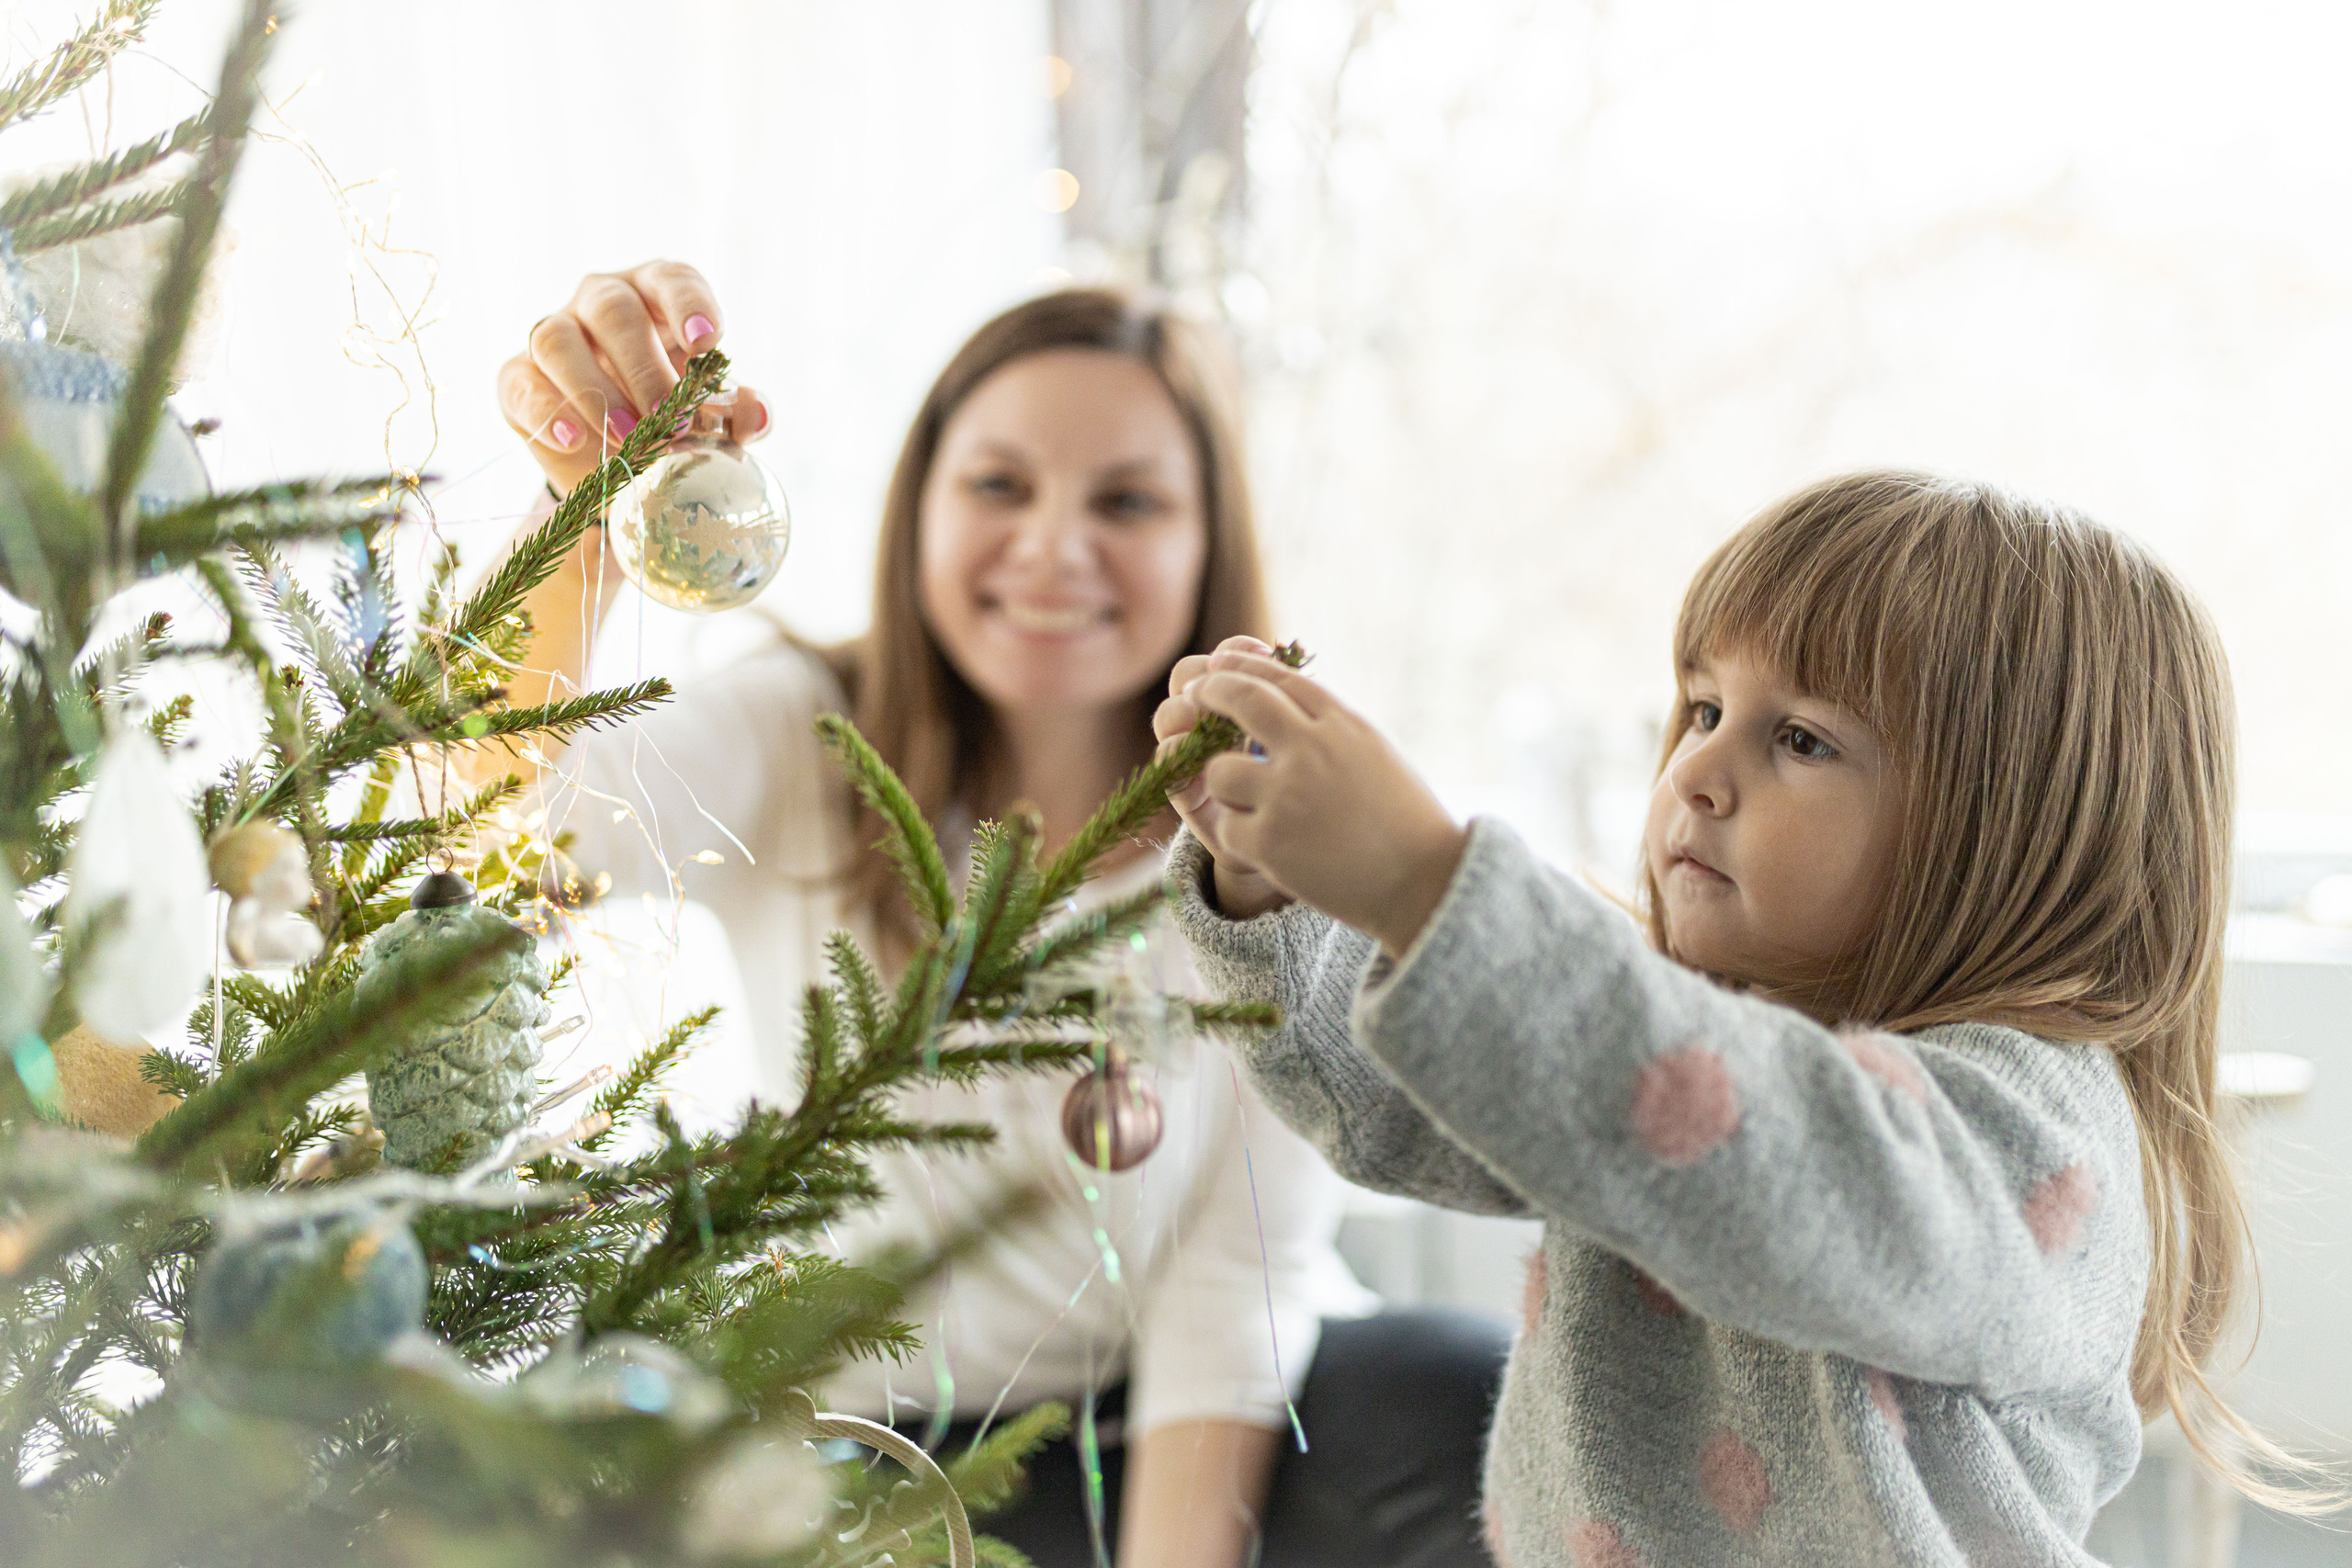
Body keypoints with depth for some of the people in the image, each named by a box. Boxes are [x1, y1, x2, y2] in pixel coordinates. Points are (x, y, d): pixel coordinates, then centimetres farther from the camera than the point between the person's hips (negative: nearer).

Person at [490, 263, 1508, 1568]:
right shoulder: (799, 741, -9)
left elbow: (1237, 1278, -11)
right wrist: (583, 505, -45)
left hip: (1168, 1420, -1)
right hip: (848, 1422, 2)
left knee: (1483, 1407, -27)